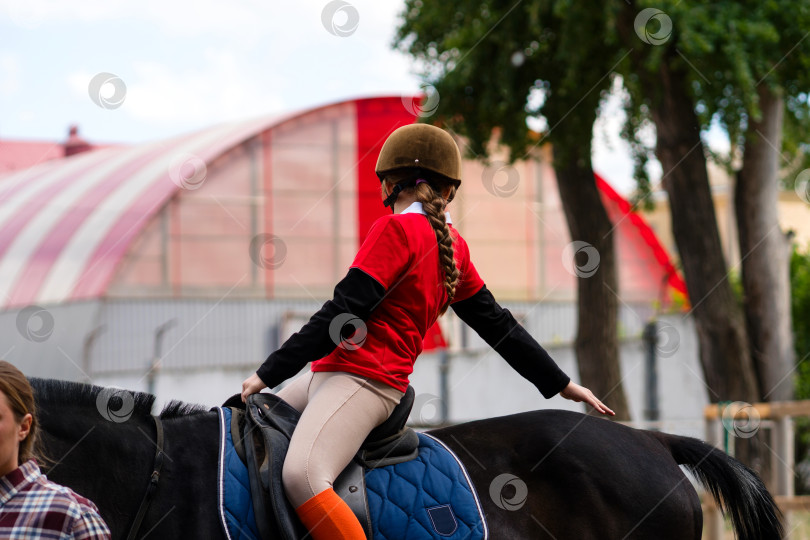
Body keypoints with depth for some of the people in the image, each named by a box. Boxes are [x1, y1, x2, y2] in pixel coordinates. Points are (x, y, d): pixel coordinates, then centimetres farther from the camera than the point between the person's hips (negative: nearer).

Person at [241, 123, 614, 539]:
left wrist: (269, 372, -11)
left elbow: (342, 316, -14)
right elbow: (497, 324, 20)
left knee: (302, 475, -31)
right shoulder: (454, 245, 16)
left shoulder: (394, 229, -8)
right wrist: (562, 384, 29)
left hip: (361, 379, -10)